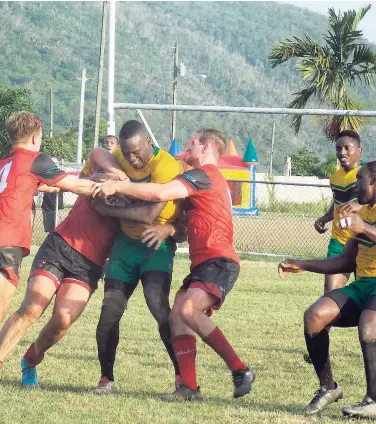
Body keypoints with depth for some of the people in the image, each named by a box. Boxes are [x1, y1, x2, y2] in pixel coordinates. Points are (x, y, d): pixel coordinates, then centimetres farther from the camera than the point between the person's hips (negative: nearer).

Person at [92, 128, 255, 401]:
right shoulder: (211, 178, 27)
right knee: (177, 315, -2)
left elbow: (161, 193, -20)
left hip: (219, 261, -10)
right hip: (204, 263, 10)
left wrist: (118, 186, -14)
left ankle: (241, 371, -23)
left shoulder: (203, 175, -7)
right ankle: (189, 388, -9)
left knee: (188, 310, -26)